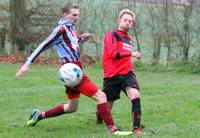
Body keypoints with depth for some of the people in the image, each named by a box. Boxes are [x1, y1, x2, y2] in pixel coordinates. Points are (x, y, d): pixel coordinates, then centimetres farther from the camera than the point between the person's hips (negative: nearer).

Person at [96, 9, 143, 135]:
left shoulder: (129, 39, 18)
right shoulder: (112, 35, -3)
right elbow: (113, 53, -18)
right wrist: (131, 53, -21)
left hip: (127, 73, 4)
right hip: (112, 76, -4)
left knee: (136, 96, -24)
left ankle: (137, 127, -21)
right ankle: (99, 116, 43)